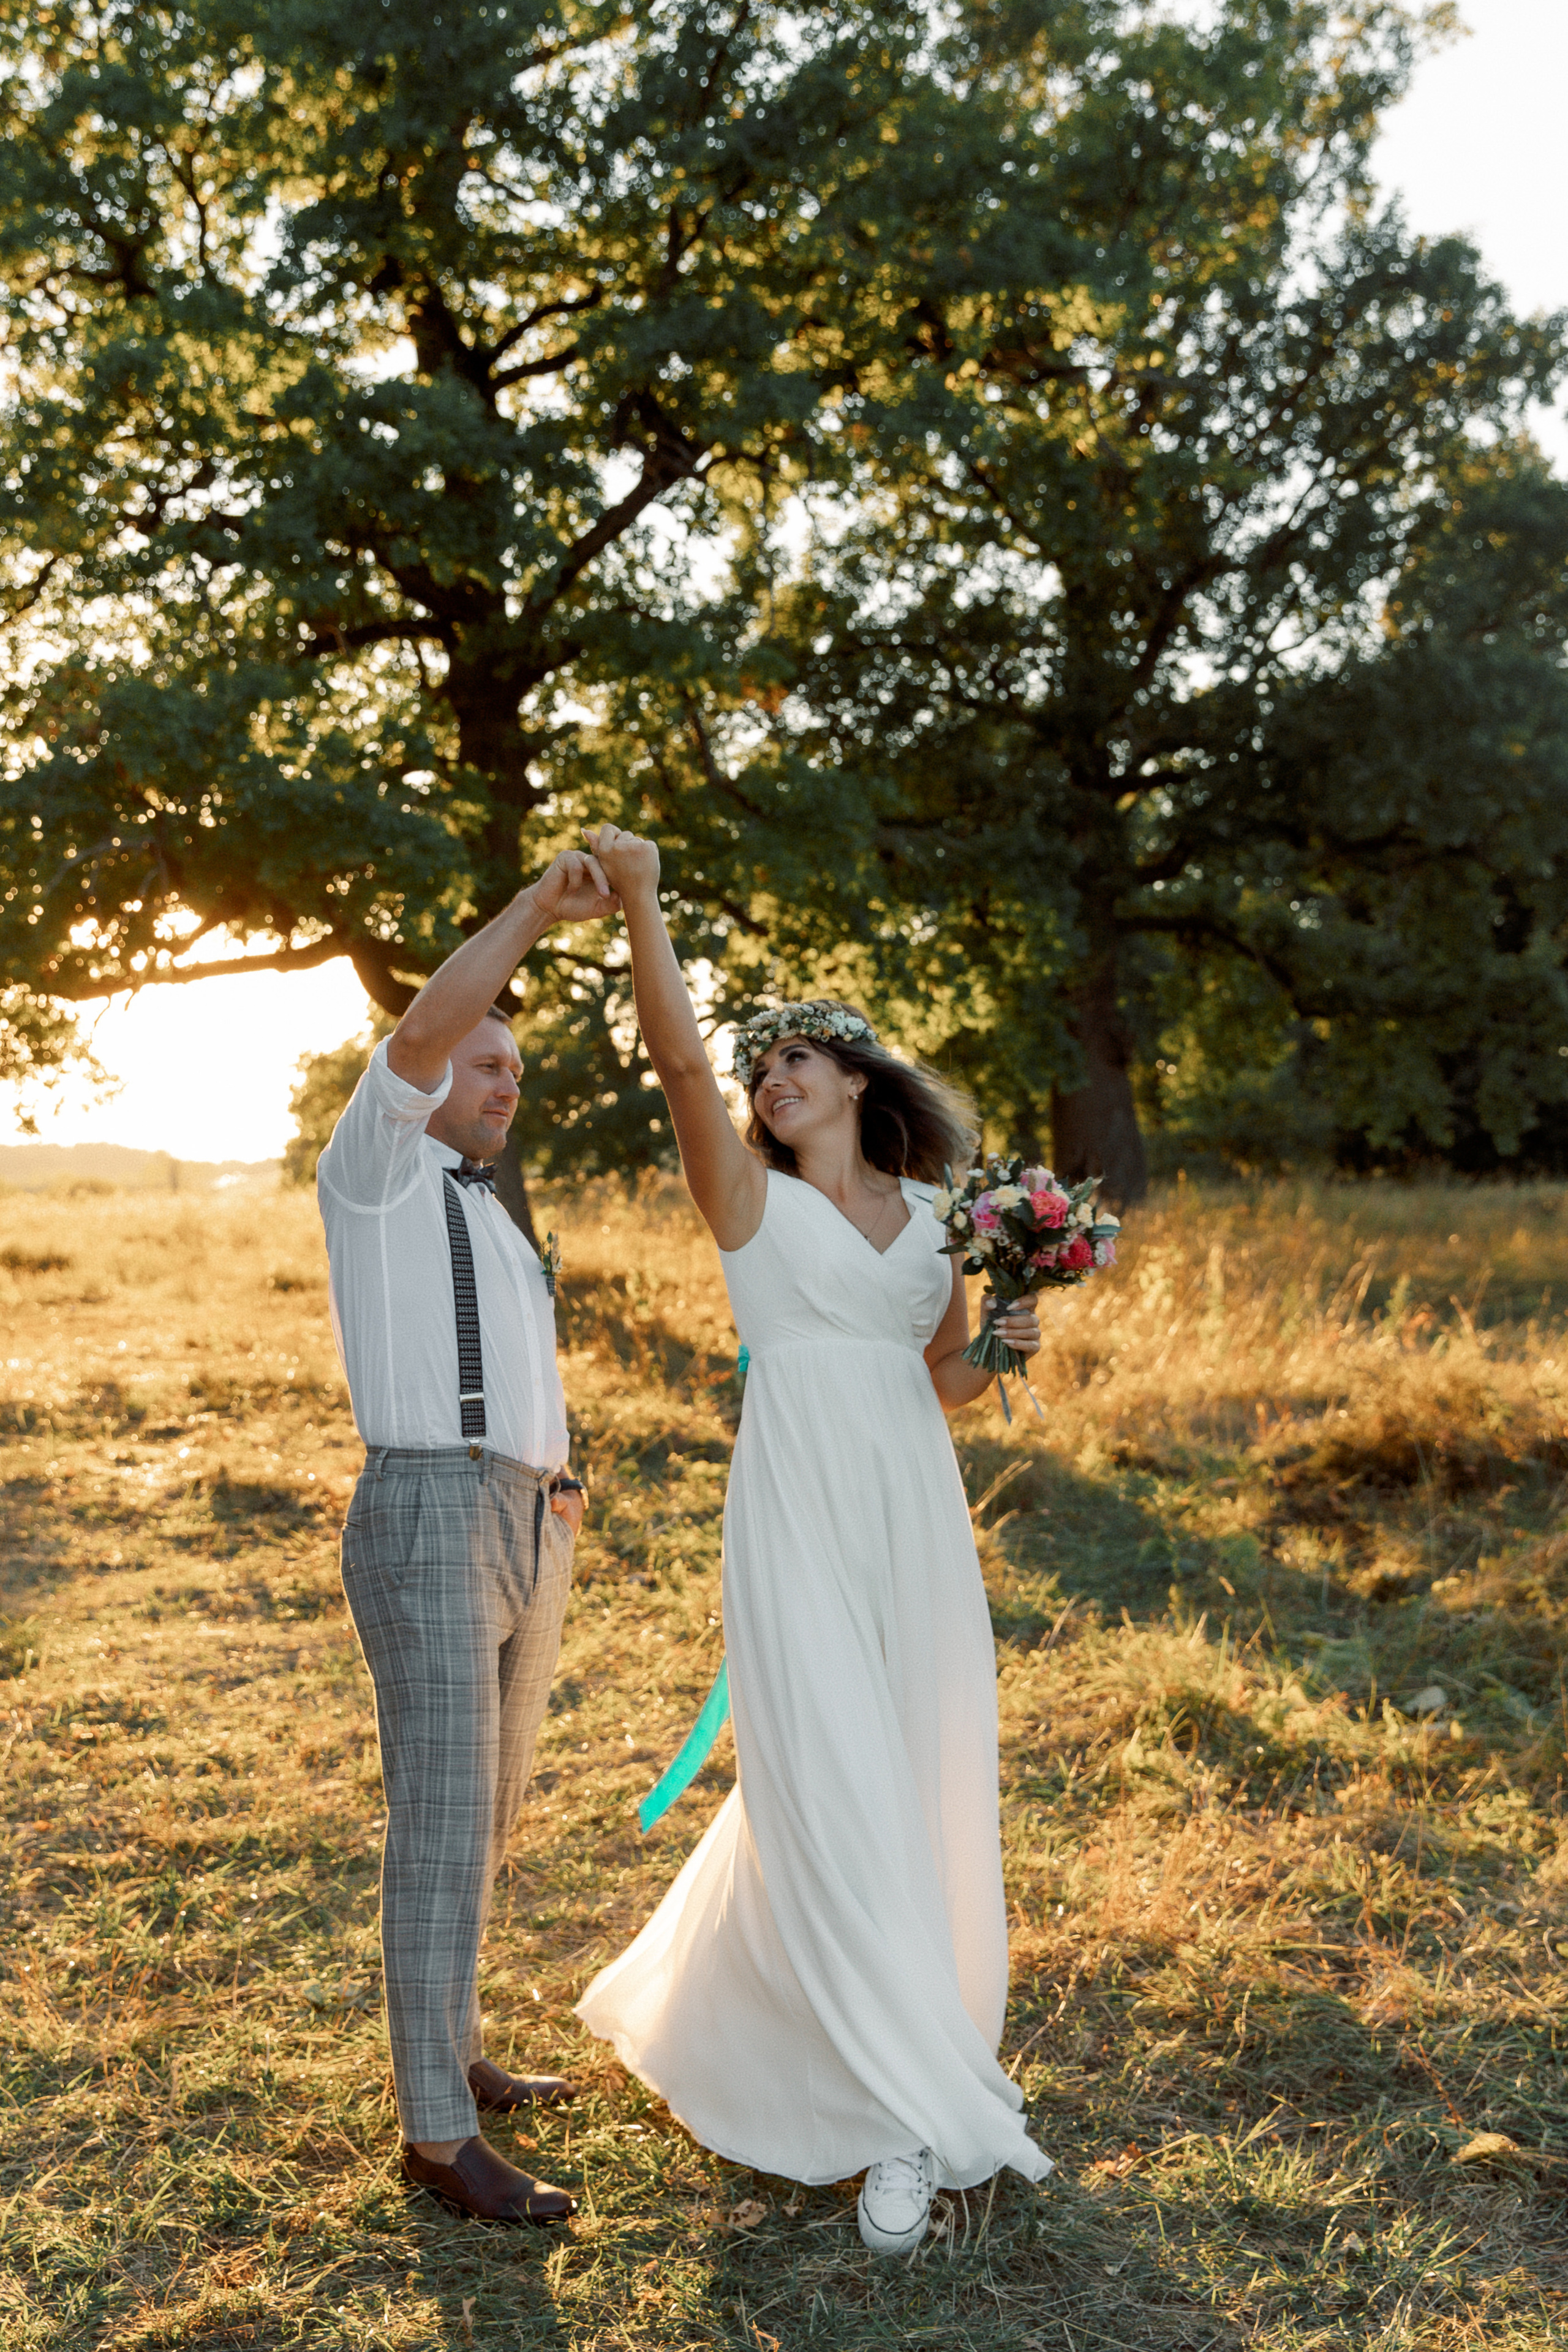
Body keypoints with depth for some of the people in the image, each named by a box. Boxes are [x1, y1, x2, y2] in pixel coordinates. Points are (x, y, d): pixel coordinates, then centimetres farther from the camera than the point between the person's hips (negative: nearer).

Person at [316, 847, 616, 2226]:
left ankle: (445, 2052, 32)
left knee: (487, 1817, 17)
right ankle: (440, 2137, 1)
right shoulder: (376, 1175, 0)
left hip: (530, 1533, 9)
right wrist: (536, 910, -24)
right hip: (429, 1525, -9)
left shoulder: (492, 1224, 24)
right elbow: (415, 1037, -19)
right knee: (444, 1830, -7)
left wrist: (560, 1485, 12)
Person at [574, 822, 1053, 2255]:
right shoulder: (751, 1197, 3)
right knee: (835, 1797, -6)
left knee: (921, 1789, 12)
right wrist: (640, 898, -21)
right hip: (801, 1513, -4)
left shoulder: (933, 1211, 13)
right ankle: (906, 2119, 4)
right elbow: (679, 1060, -13)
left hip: (915, 1515, 5)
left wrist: (1003, 1347, -4)